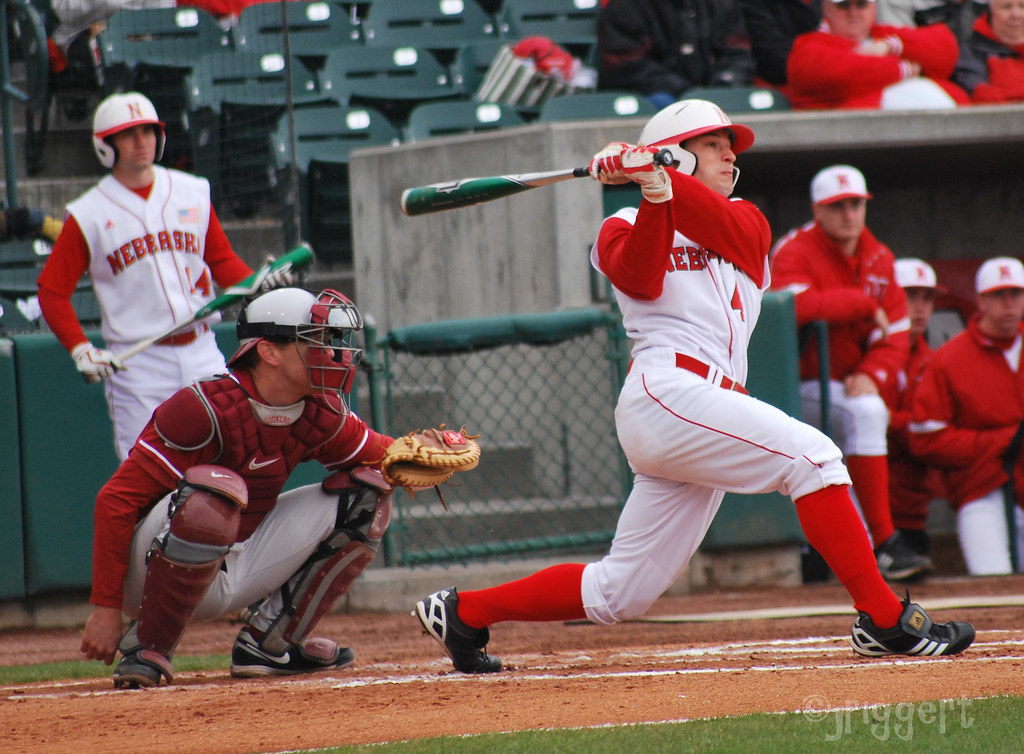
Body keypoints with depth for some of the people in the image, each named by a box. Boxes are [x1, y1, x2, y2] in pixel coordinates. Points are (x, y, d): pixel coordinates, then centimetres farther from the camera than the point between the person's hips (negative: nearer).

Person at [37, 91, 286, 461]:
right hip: (137, 363, -3)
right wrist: (80, 349, -10)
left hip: (201, 351, 3)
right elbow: (52, 290, 3)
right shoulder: (88, 215, -1)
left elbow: (221, 259, 19)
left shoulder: (194, 193, 10)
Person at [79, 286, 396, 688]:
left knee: (367, 491, 0)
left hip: (240, 572, 7)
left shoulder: (321, 416, -2)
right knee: (217, 489, -37)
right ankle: (146, 648, -21)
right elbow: (117, 501, -23)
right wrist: (106, 607, -25)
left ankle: (269, 642, 3)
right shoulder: (205, 409, -23)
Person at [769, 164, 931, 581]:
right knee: (864, 412, -29)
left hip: (847, 385, 8)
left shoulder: (878, 258, 7)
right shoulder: (795, 252, -13)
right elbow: (799, 306, -35)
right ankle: (885, 543, -37)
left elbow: (896, 334, 3)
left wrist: (872, 374, -17)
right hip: (794, 387, -8)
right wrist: (865, 304, -24)